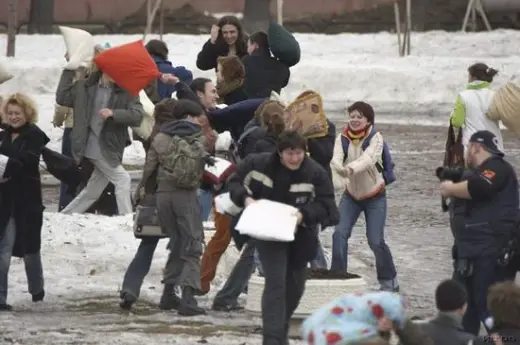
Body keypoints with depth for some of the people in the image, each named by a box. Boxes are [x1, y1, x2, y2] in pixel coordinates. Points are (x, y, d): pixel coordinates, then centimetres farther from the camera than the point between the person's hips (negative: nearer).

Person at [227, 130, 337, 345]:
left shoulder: (315, 173, -13)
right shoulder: (259, 164, -12)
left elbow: (326, 205, -11)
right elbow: (236, 182, 2)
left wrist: (304, 215, -27)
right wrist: (245, 198, -18)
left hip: (300, 236, 3)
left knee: (295, 287, 16)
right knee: (275, 284, -17)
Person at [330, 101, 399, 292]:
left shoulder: (375, 138, -14)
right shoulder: (342, 138, -5)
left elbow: (369, 159, -32)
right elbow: (335, 158, -23)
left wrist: (352, 168, -52)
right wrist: (341, 169, -47)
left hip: (374, 196, -3)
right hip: (351, 195, 3)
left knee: (376, 241, -7)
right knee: (340, 233, -12)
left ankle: (389, 280, 12)